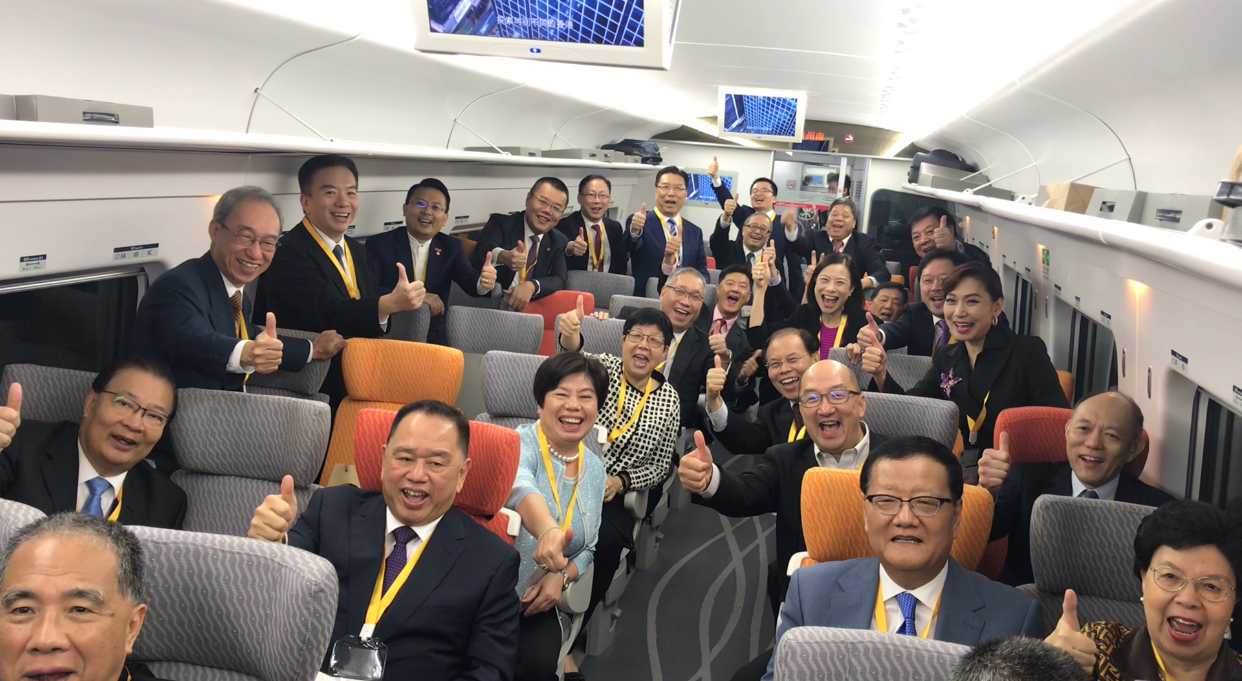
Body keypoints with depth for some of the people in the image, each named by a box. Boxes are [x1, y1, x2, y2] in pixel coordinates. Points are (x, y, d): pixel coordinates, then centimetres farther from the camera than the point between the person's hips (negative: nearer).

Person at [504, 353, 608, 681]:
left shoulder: (595, 469, 6)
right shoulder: (520, 443, -13)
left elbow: (588, 548, 12)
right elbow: (519, 486, -37)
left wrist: (562, 576, -10)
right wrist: (547, 530, -59)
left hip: (535, 605, 5)